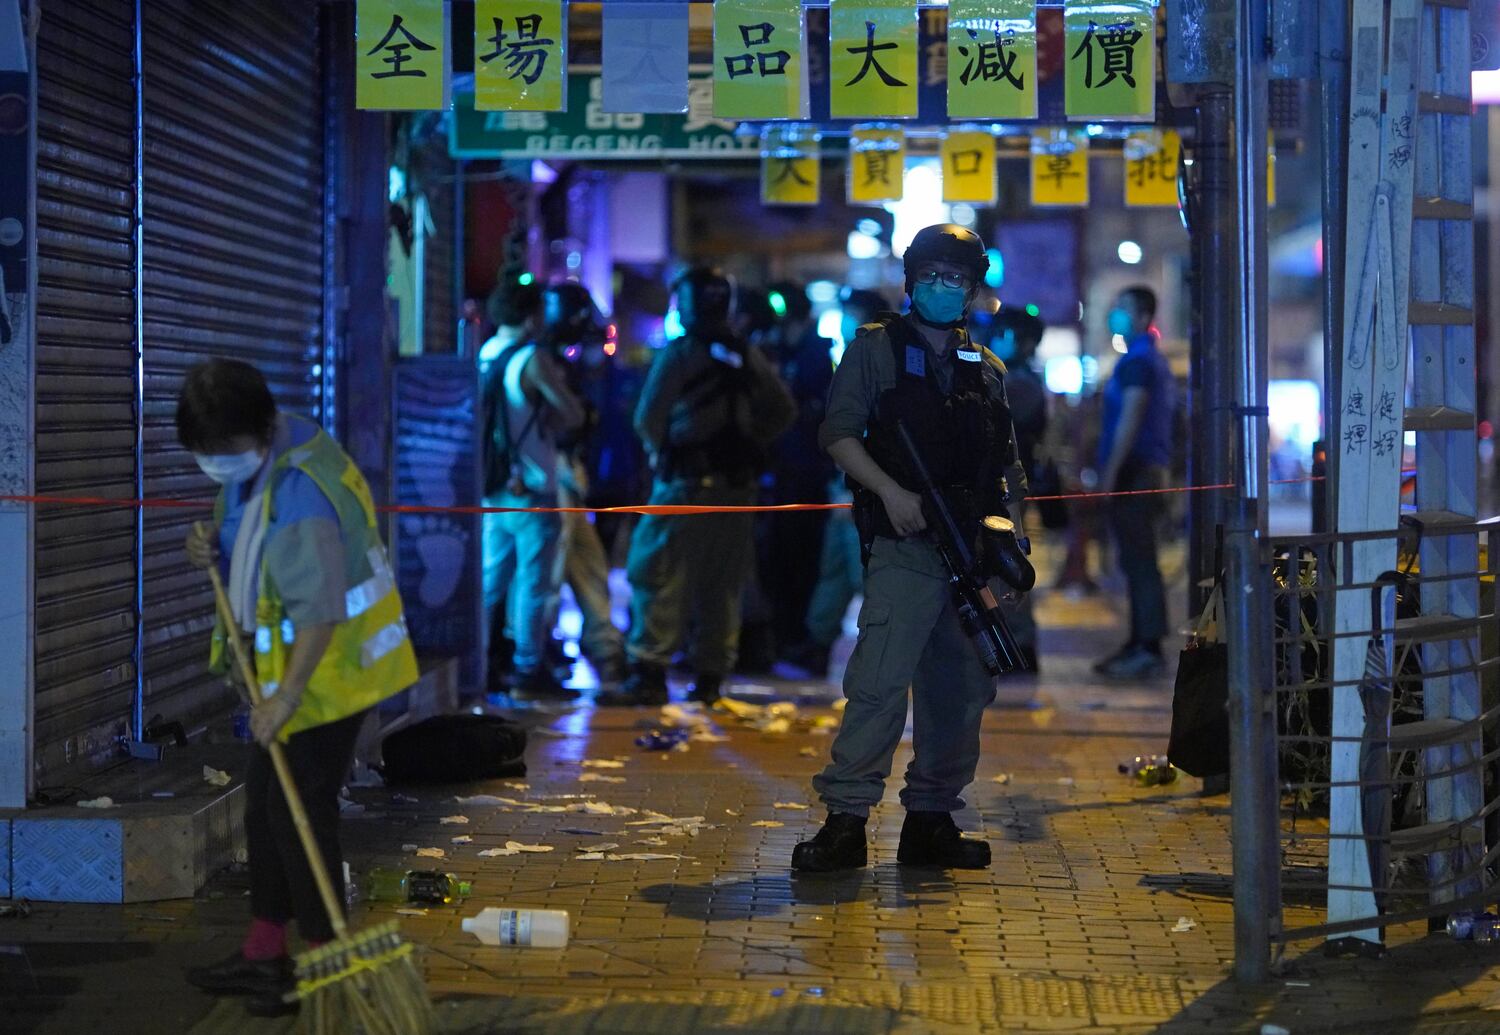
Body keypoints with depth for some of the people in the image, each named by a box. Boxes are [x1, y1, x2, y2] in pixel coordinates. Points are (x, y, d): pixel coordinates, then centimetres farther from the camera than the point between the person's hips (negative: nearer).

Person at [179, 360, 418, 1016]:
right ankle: (264, 954, 28)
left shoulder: (298, 495, -29)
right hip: (288, 667, 10)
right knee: (265, 807, 16)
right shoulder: (257, 455, 2)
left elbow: (319, 613, -30)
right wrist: (212, 547, -1)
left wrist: (286, 698, -29)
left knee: (301, 811, -2)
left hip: (325, 671, -10)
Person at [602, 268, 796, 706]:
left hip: (687, 481, -6)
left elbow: (647, 418, -8)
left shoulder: (679, 354, -8)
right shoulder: (749, 358, 8)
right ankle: (710, 678, 13)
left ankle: (650, 674, -10)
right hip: (738, 484, 6)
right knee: (722, 583, 10)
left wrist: (660, 450, 9)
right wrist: (750, 444, 12)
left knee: (659, 574, -4)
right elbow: (783, 410, 12)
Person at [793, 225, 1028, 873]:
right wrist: (891, 492, -16)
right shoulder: (877, 349, 6)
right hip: (905, 546, -5)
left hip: (973, 549, 6)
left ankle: (931, 819, 15)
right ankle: (846, 819, -14)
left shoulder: (986, 370, 20)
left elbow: (1006, 464, 22)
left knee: (964, 687, 6)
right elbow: (839, 434, -3)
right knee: (881, 679, -15)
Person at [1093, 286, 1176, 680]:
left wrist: (1110, 471, -19)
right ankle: (1141, 644, 16)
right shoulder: (1153, 359, 20)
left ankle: (1148, 650, -12)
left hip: (1134, 471, -10)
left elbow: (1130, 419, -19)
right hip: (1149, 470, 10)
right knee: (1138, 561, 12)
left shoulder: (1137, 361, -11)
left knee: (1139, 561, -11)